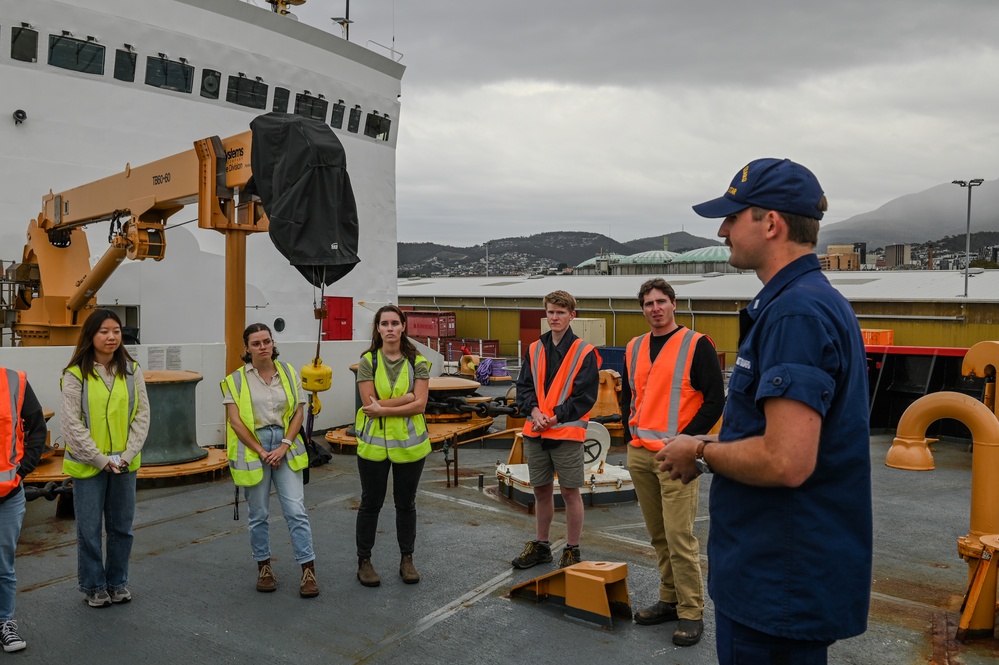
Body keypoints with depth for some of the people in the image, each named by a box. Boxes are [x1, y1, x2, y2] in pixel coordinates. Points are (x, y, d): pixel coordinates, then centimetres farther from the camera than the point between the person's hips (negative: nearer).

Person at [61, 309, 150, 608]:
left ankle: (117, 582, 30)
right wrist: (101, 459, -12)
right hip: (87, 464, -3)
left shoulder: (131, 370, 1)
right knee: (89, 529, 8)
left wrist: (127, 454, -8)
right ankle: (93, 586, 25)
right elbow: (71, 423, -10)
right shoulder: (76, 374, -9)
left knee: (122, 527, 13)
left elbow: (142, 414, 1)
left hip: (124, 464, 3)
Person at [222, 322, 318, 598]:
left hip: (286, 448, 1)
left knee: (296, 510, -4)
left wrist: (284, 446, -10)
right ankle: (264, 567, 27)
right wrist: (261, 452, -11)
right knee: (259, 514, 10)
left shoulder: (289, 373, 4)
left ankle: (308, 570, 2)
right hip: (252, 449, -1)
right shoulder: (236, 380, -1)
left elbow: (298, 413, 2)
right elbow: (235, 421, -6)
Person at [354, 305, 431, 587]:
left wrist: (384, 409, -17)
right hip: (374, 443, -1)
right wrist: (406, 397, -16)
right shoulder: (367, 361, -4)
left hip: (409, 443, 1)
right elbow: (370, 404, -12)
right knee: (371, 503, 10)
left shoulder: (417, 362, -2)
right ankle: (364, 561, 24)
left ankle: (407, 559, 28)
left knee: (406, 502, 13)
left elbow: (420, 405, -11)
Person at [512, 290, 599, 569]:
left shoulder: (584, 353, -5)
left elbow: (585, 396, -9)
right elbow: (523, 387, 8)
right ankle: (540, 546, 29)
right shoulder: (534, 350, 9)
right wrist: (534, 411, -10)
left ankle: (572, 551, 18)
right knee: (541, 491, 15)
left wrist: (555, 417, -15)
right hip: (535, 432, 5)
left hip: (567, 432, -4)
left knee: (570, 492, 4)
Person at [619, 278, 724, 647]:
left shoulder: (696, 345, -5)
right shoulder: (634, 349, 12)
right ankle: (669, 600, 26)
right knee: (658, 535, 13)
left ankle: (691, 613, 7)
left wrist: (685, 441, -13)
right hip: (639, 454, 6)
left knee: (679, 536, -6)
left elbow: (715, 399, -8)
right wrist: (630, 436, 9)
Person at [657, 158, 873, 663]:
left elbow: (786, 462, -30)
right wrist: (712, 448, 10)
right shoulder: (818, 301, 10)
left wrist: (700, 451, -14)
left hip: (782, 583, -10)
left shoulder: (795, 312, -23)